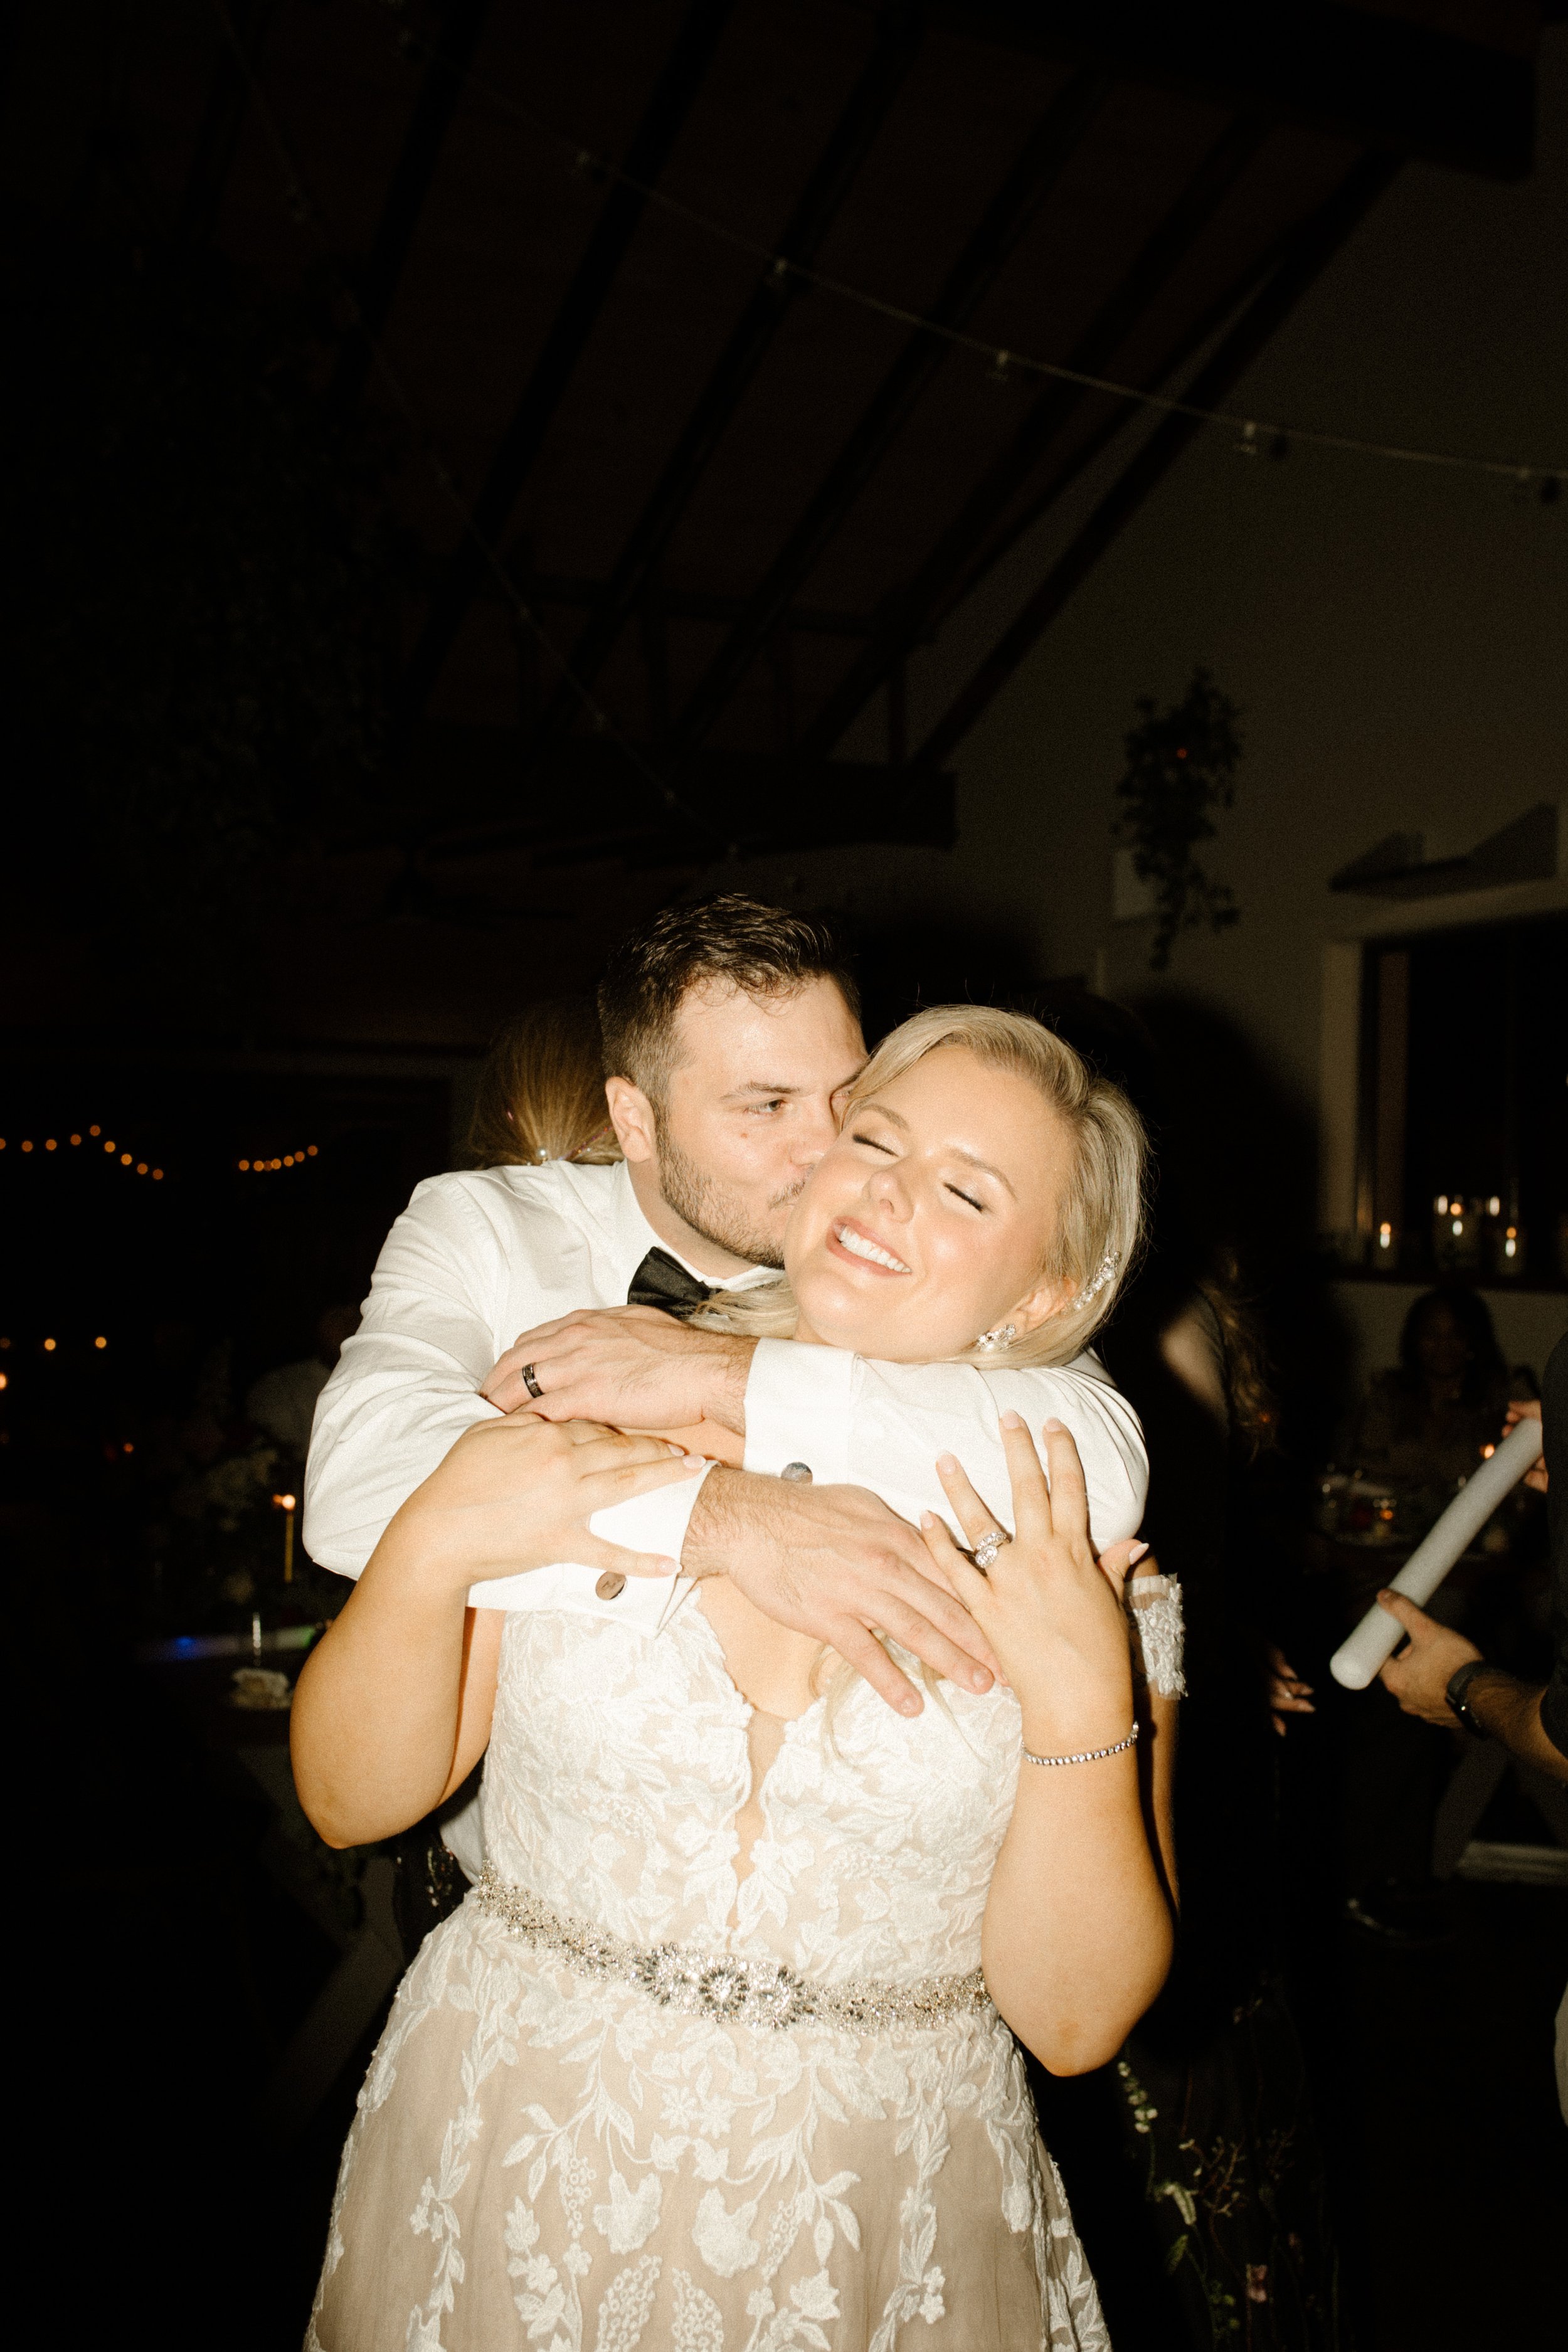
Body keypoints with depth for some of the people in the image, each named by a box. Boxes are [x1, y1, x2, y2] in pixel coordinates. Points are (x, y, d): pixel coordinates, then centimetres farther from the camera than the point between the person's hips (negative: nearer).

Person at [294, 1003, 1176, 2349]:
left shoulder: (1082, 1558, -10)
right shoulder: (595, 1426, -9)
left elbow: (1075, 2020, -10)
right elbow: (351, 1800, -6)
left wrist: (1081, 1702, -23)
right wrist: (432, 1544, -22)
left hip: (879, 2217, 0)